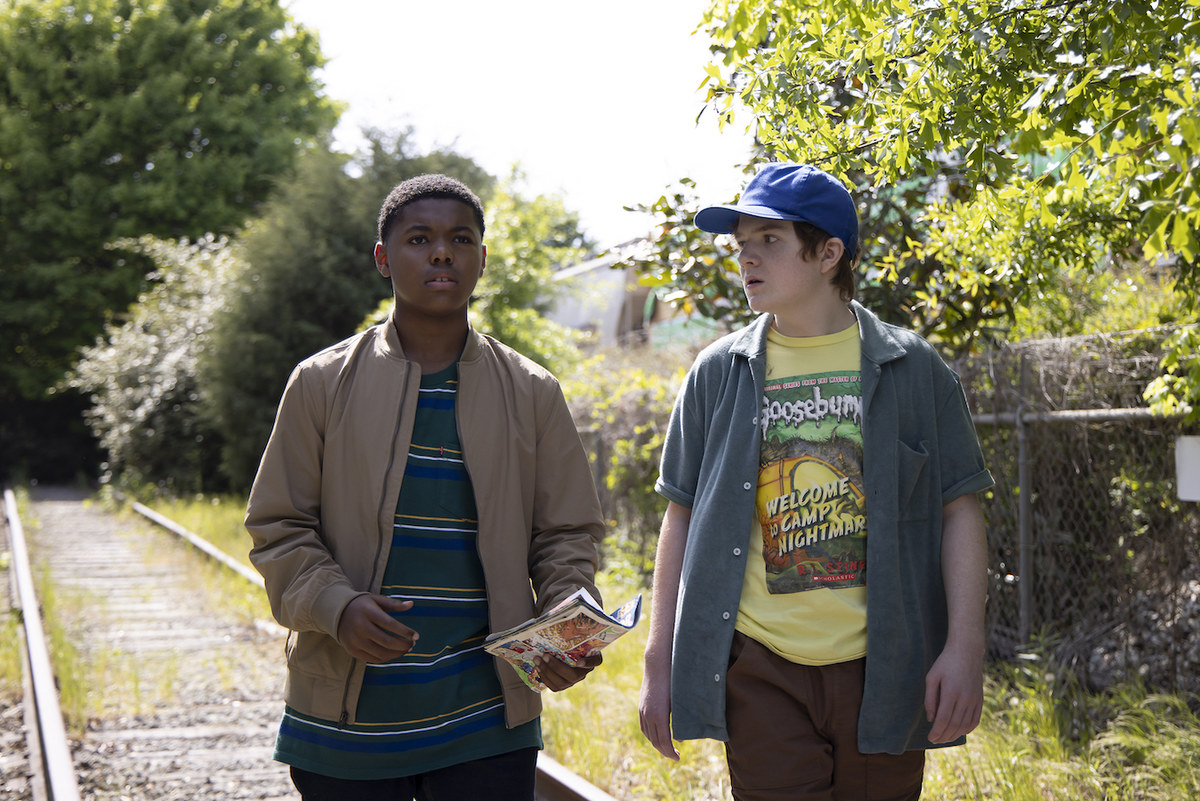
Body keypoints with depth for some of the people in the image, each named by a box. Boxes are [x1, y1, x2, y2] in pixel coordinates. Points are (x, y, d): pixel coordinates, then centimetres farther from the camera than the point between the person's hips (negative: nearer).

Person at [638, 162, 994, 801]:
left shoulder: (912, 368, 4)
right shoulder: (718, 373, 7)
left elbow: (959, 510, 3)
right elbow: (682, 516, 10)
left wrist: (965, 647, -7)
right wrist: (659, 662, 6)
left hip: (882, 670, 0)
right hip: (761, 669, 1)